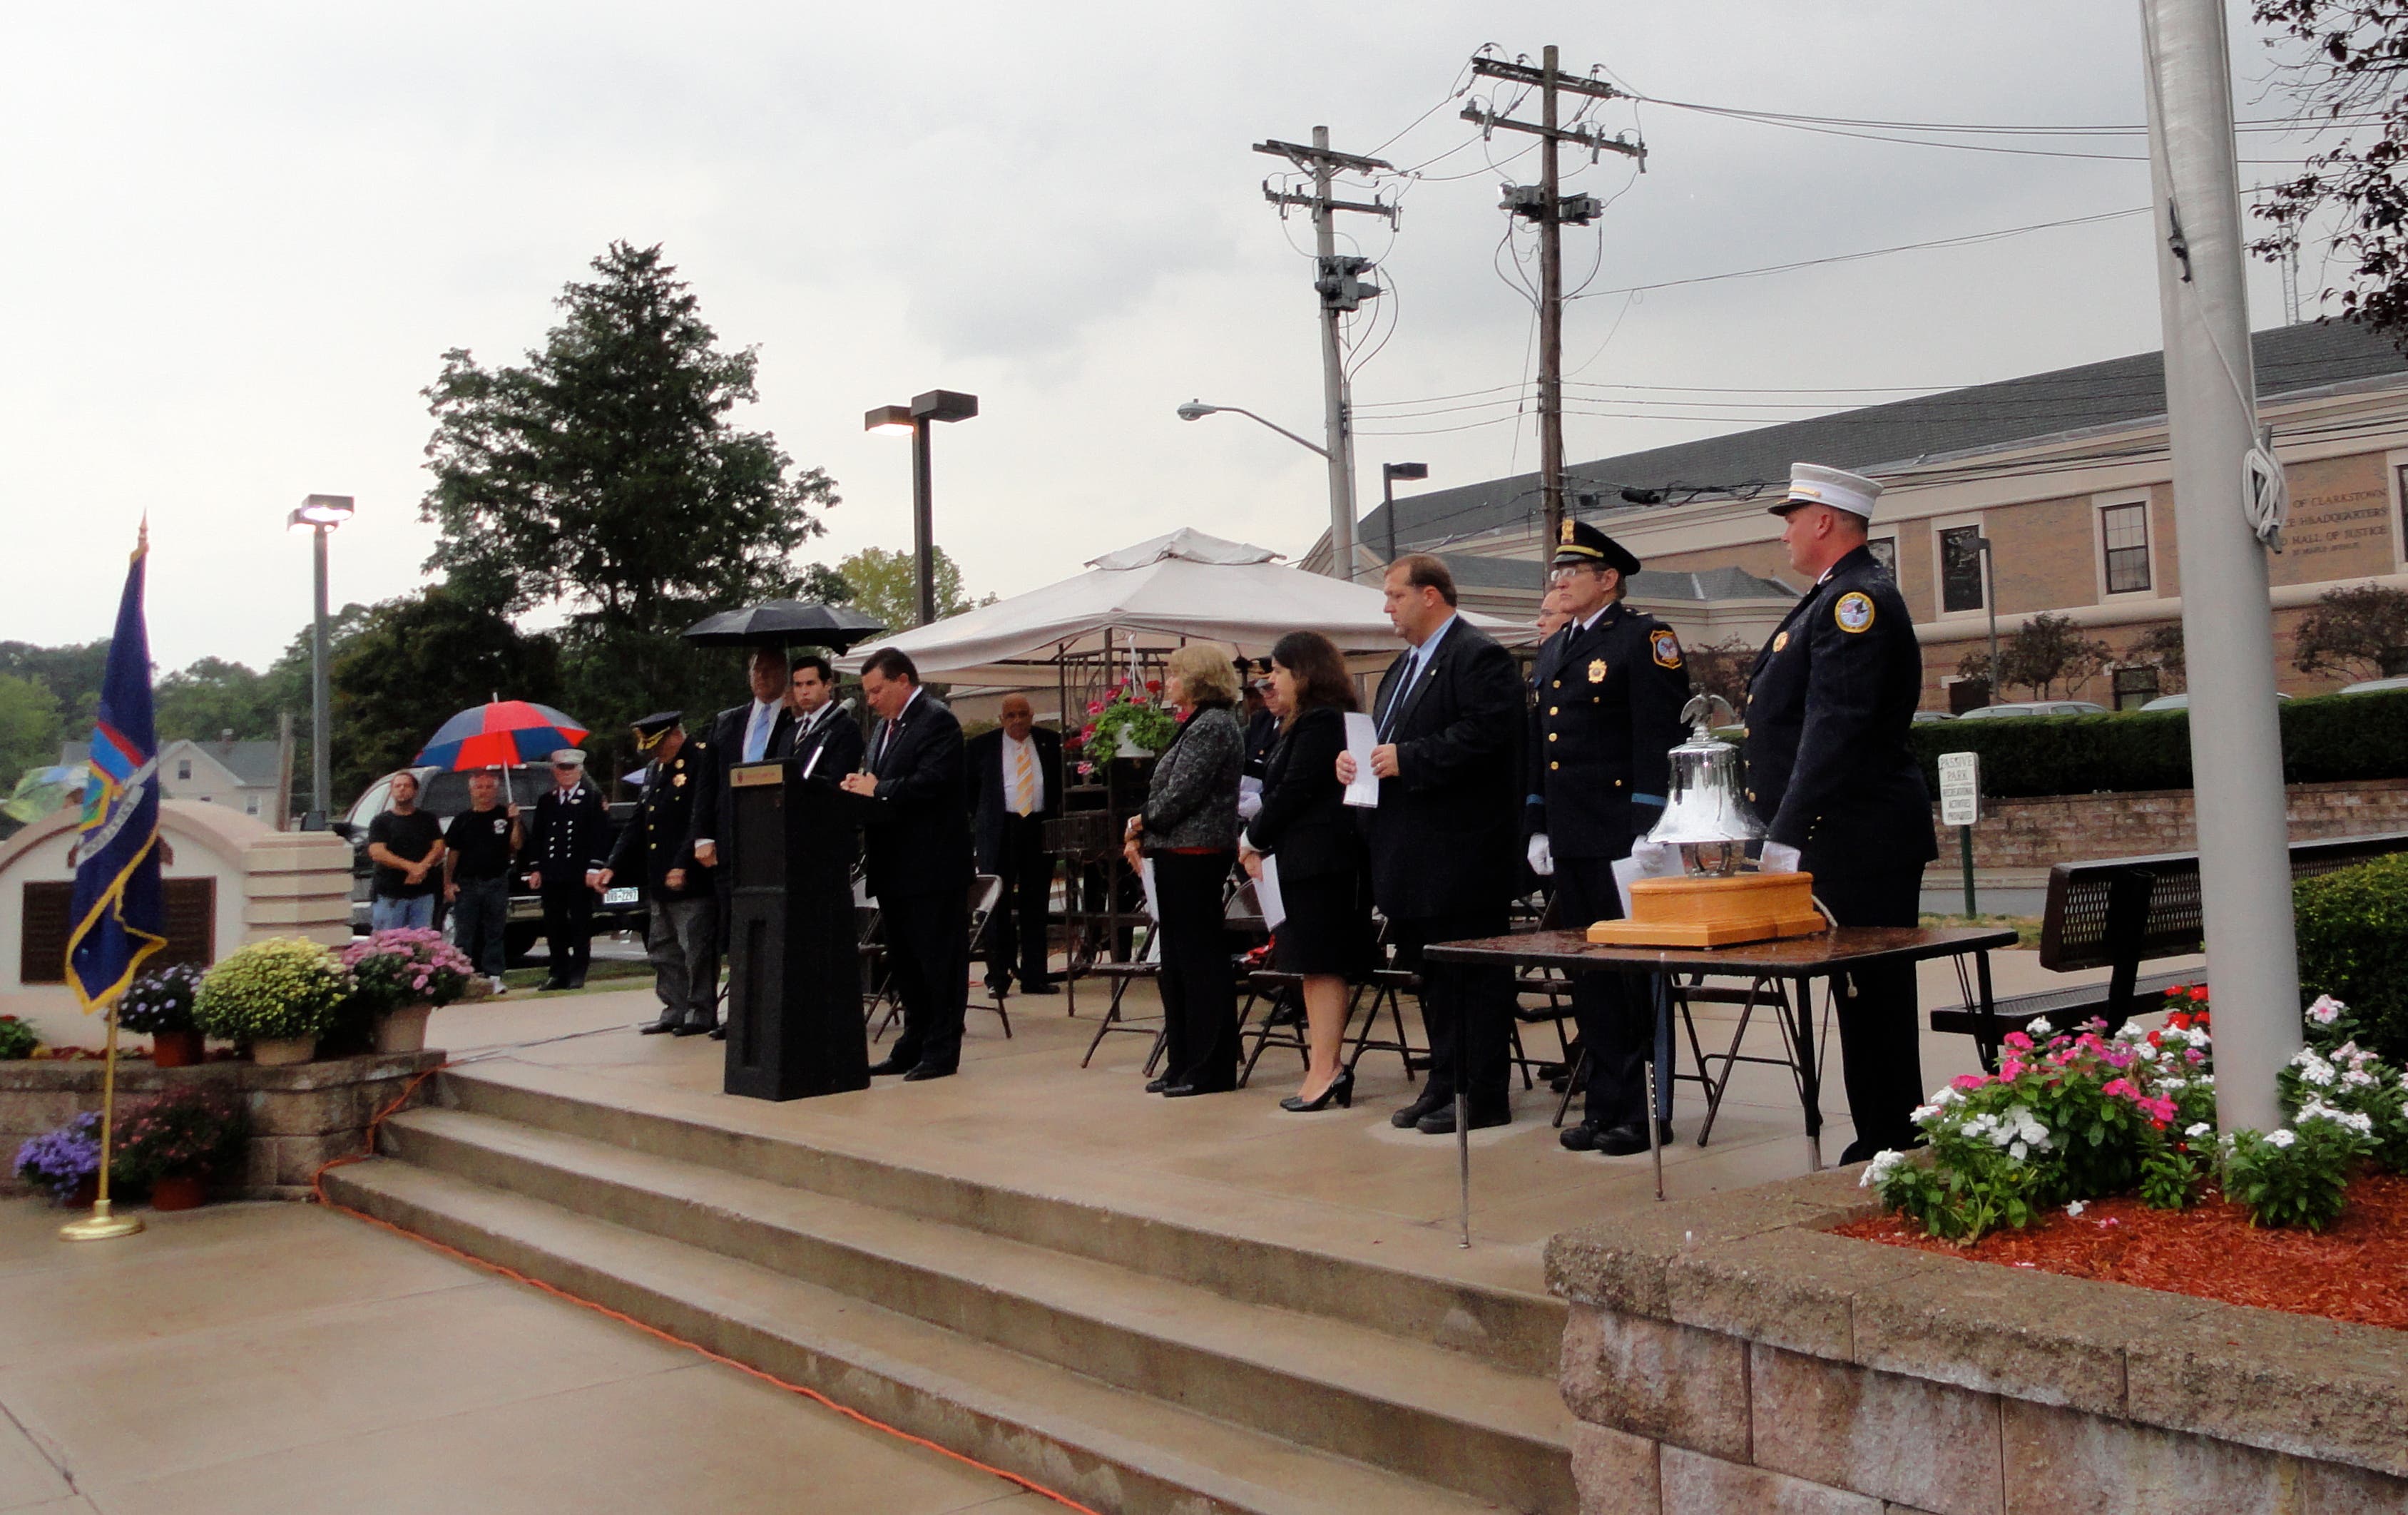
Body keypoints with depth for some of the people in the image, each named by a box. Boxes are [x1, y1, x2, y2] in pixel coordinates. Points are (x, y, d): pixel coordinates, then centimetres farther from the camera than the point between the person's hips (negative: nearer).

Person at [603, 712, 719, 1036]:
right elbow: (638, 823, 20)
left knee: (696, 950, -3)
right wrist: (614, 866, 12)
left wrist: (683, 867, -22)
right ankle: (675, 1010, 20)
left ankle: (702, 1013, 6)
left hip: (692, 880, -9)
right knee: (663, 950, 12)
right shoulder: (654, 769, 18)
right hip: (659, 882, 9)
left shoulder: (703, 760, -9)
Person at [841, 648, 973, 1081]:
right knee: (904, 961, 15)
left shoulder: (937, 721, -11)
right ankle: (914, 1046, 24)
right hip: (895, 867, 10)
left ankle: (941, 1052, 3)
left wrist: (878, 790, -16)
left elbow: (930, 783, -23)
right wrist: (861, 788, -1)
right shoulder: (886, 725, 19)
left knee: (938, 959, -2)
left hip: (931, 866, -10)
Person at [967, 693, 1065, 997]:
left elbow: (1065, 779, 14)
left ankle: (1034, 977, 11)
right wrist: (980, 817, 5)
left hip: (1040, 829, 1)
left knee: (1036, 906, 6)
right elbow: (969, 785, 11)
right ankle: (998, 977, 3)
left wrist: (1058, 815, 5)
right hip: (999, 832, -1)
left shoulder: (1051, 742, 6)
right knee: (998, 906, -1)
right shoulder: (983, 745, 3)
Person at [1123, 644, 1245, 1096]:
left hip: (1195, 855, -10)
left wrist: (1143, 823, -4)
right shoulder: (1196, 724, 18)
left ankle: (1211, 1070, 2)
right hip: (1179, 855, 10)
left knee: (1200, 959, -5)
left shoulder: (1213, 725, -14)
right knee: (1178, 961, 13)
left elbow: (1181, 794, -19)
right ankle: (1183, 1063, 20)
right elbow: (1169, 791, 18)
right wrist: (1144, 835, 5)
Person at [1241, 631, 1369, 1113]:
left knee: (1321, 966, -8)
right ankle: (1327, 1067, 13)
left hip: (1320, 860, -10)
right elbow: (1282, 791, 17)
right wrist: (1261, 841, 4)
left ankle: (1324, 1069, -6)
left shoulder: (1321, 723, -13)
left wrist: (1255, 841, -5)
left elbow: (1293, 793, -16)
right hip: (1308, 860, 10)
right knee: (1318, 968, 10)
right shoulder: (1305, 724, 19)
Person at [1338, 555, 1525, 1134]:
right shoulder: (1404, 667, 20)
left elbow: (1486, 734, -24)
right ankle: (1444, 1085, 25)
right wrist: (1354, 758, 5)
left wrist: (1408, 759, -22)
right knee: (1432, 975, 15)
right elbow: (1386, 738, 26)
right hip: (1414, 859, 10)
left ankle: (1483, 1096, 5)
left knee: (1474, 977, -2)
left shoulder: (1479, 657, -11)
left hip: (1463, 854, -10)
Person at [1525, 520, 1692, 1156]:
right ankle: (1605, 1105, 19)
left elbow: (1659, 739, -13)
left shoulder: (1645, 638, -6)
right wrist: (1537, 827, 15)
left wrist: (1645, 830, -18)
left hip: (1623, 839, -8)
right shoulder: (1553, 650, 18)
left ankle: (1646, 1111, 7)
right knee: (1588, 977, 11)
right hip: (1571, 842, 8)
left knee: (1634, 972, -1)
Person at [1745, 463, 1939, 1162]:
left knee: (1872, 992, -5)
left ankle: (1890, 1147, 2)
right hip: (1845, 840, 10)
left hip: (1861, 838, -10)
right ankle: (1885, 1140, 20)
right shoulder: (1836, 597, 19)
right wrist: (1783, 826, 22)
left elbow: (1835, 728, -22)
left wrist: (1787, 835, -24)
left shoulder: (1858, 598, -14)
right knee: (1865, 992, 13)